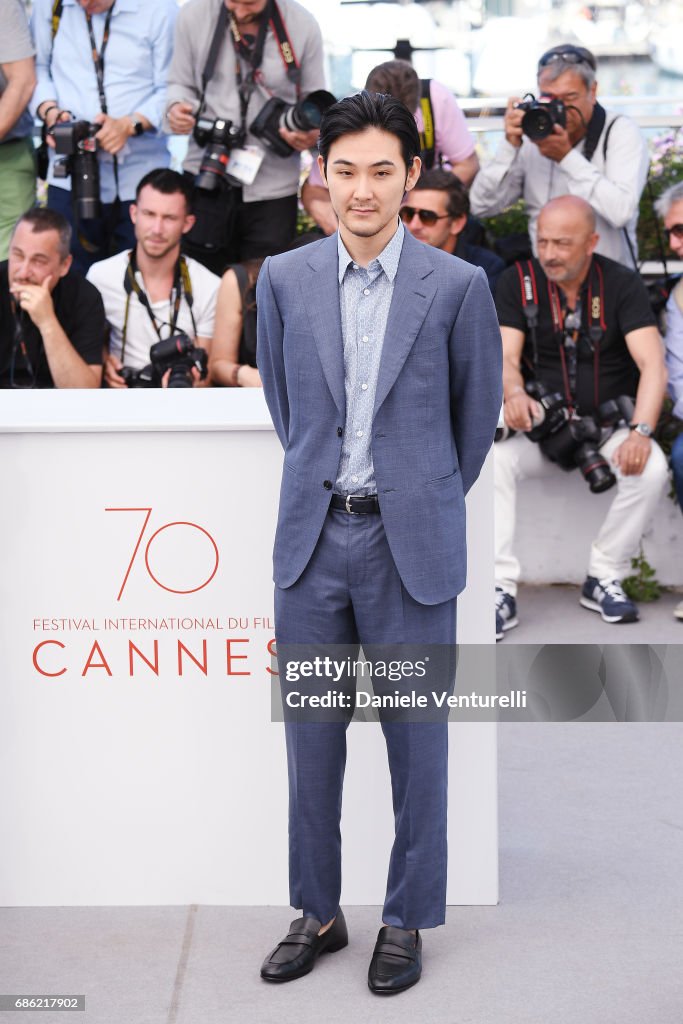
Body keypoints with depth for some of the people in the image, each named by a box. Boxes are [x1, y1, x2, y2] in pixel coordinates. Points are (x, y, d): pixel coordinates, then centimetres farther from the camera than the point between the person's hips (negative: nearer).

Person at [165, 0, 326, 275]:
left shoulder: (303, 26, -3)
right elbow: (181, 84, 10)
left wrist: (311, 135, -14)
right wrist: (177, 107, -13)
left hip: (272, 189, 0)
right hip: (206, 180, 1)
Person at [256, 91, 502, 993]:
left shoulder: (457, 286, -6)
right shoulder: (284, 279, 2)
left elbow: (479, 412, 6)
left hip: (411, 545, -2)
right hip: (312, 540, 3)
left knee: (416, 740, 6)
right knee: (312, 737, 10)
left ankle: (408, 920, 22)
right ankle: (317, 911, 25)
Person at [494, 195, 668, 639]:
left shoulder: (622, 285, -7)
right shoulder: (519, 282, -3)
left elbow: (652, 364, -16)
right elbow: (505, 357, -10)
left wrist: (641, 431, -33)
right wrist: (514, 393, -35)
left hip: (608, 423, 0)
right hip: (540, 426, 0)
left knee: (652, 468, -30)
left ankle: (604, 578, -11)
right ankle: (501, 588, -25)